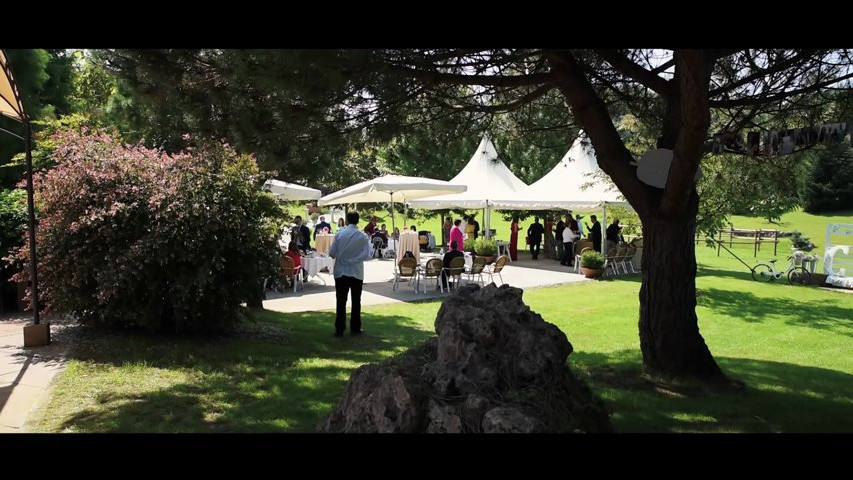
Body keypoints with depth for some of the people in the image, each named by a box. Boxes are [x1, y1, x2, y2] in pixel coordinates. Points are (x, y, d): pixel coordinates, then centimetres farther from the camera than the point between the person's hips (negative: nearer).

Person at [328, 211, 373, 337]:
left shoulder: (339, 234, -6)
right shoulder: (363, 236, -6)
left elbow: (331, 253, -4)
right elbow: (366, 254, -12)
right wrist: (354, 259, 3)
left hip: (341, 272, 0)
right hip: (357, 273, 0)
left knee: (341, 301, 4)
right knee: (356, 301, 11)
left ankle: (339, 329, 5)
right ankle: (355, 328, 16)